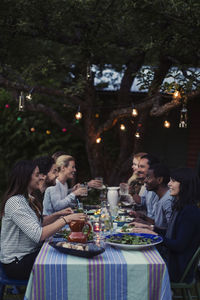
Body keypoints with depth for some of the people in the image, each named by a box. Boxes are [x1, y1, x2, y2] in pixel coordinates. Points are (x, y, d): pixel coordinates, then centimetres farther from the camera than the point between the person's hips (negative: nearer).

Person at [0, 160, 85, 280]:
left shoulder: (28, 199, 11)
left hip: (31, 253, 9)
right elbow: (38, 235, -29)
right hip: (17, 263, -9)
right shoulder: (15, 202, -22)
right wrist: (66, 219, -26)